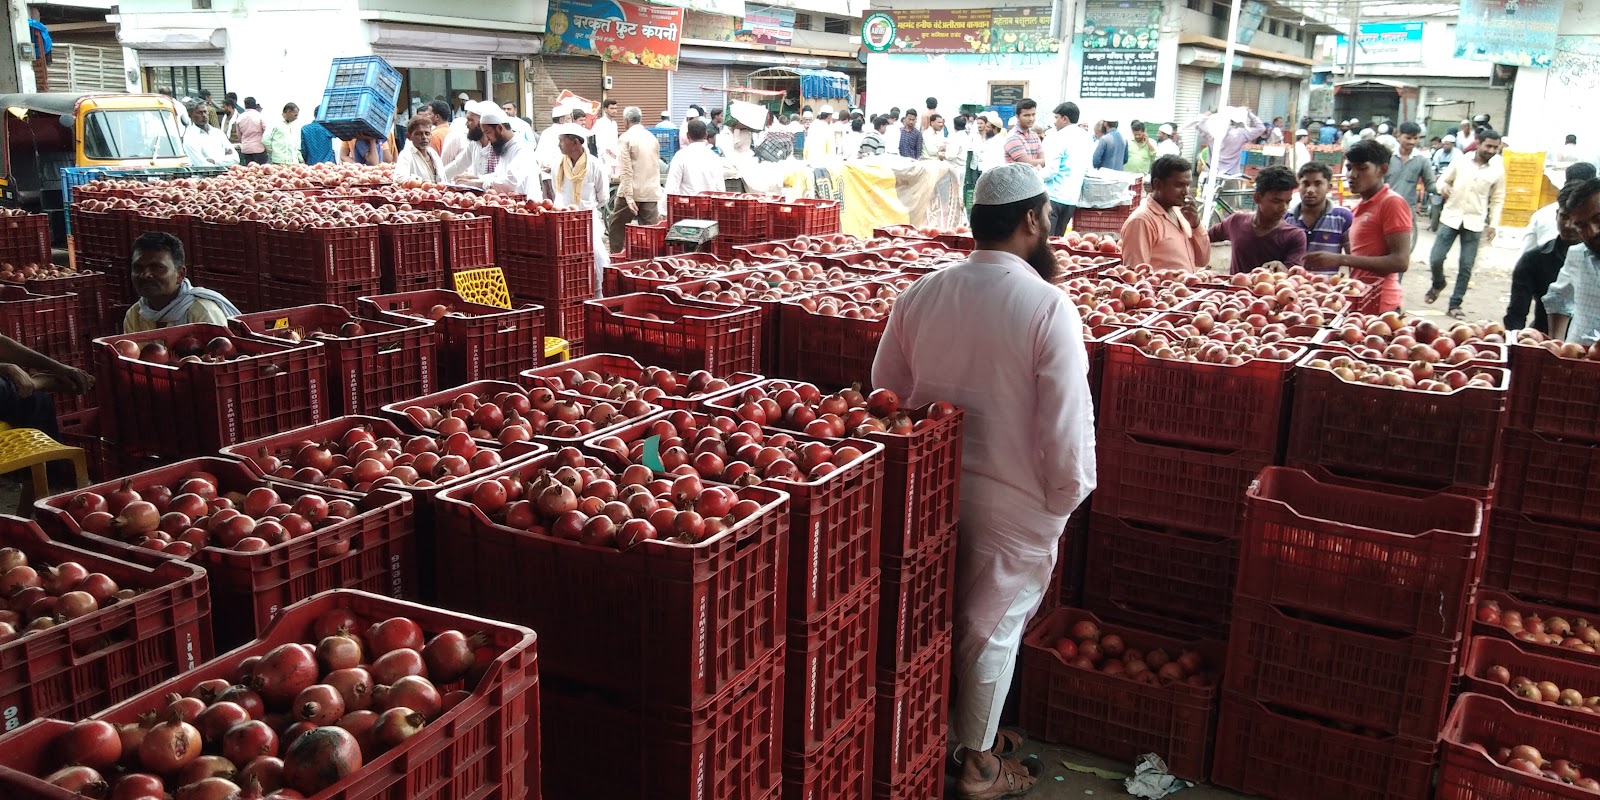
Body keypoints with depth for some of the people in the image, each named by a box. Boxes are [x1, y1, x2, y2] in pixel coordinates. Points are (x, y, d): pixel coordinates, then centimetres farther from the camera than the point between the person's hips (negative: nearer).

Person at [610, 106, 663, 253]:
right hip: (652, 192, 5)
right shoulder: (652, 138, 10)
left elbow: (626, 170, -14)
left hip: (632, 191, -5)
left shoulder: (625, 138, -7)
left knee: (617, 228, 10)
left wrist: (629, 197, -17)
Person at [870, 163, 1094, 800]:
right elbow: (1068, 420, -19)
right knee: (992, 626, 11)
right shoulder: (1048, 307, -20)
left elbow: (886, 387, 6)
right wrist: (1068, 494, -5)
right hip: (1012, 495, -5)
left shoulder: (921, 294, -3)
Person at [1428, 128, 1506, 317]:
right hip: (1451, 217, 0)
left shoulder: (1497, 171, 0)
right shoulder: (1460, 162, -2)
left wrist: (1492, 224, 1)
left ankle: (1455, 304, 10)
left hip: (1475, 222, 0)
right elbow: (1443, 180, 10)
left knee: (1466, 266, 1)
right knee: (1435, 258, -5)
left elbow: (1497, 200, 7)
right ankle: (1438, 284, 26)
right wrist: (1443, 188, -15)